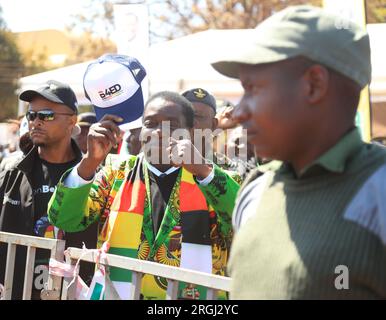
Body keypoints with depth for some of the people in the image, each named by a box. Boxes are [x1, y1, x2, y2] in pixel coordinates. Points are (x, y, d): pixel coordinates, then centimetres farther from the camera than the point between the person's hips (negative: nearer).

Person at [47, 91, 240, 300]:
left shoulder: (212, 179, 4)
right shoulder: (117, 173, 8)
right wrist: (91, 161, -15)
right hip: (116, 294, 1)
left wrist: (203, 170, -23)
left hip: (192, 294, -1)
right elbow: (64, 219, -3)